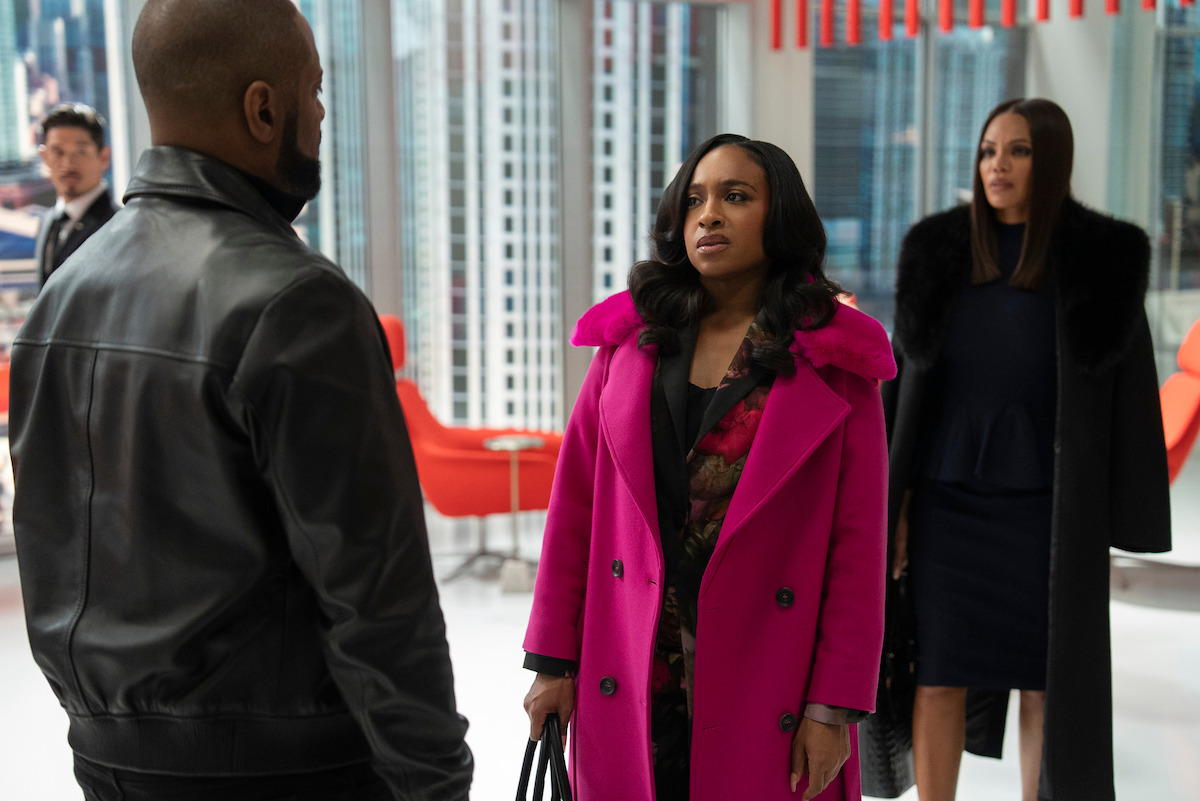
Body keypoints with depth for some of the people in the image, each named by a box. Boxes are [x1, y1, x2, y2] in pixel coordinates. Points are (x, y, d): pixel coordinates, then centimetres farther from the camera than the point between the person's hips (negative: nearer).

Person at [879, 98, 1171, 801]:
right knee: (938, 679, 3)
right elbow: (908, 376, 4)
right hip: (950, 497, 2)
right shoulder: (939, 252, 2)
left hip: (1049, 503, -1)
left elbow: (1125, 392, -2)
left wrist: (1110, 530, -4)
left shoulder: (1101, 260, -4)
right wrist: (894, 499, 0)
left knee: (1048, 679, 8)